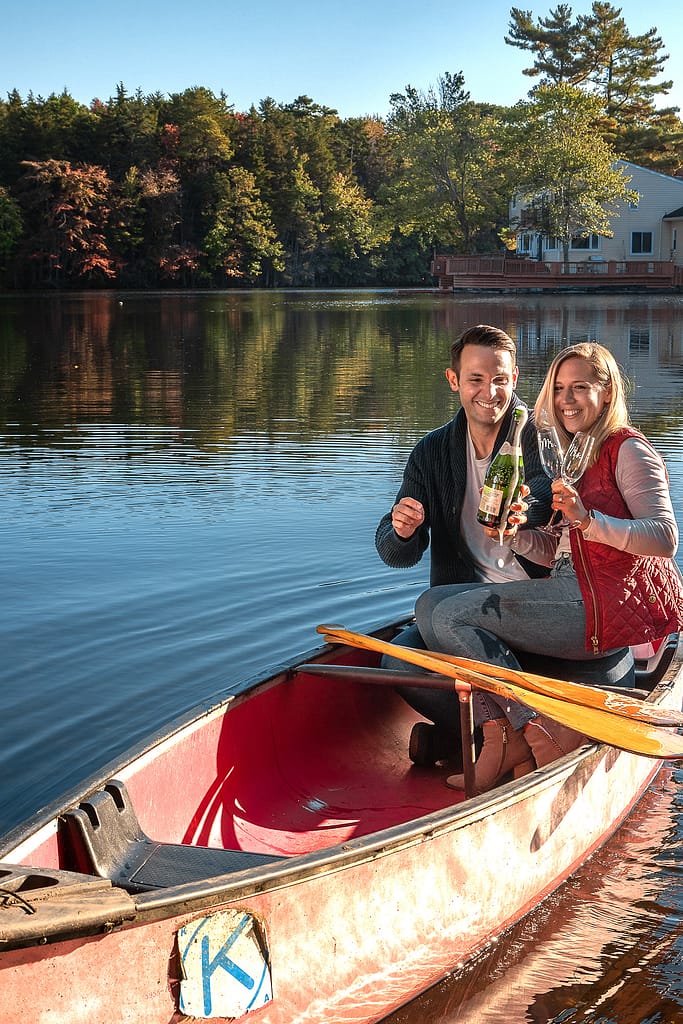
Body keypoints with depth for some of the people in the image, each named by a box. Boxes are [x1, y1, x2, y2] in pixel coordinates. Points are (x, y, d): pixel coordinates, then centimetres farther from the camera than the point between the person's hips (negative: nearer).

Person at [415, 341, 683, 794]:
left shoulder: (628, 449, -6)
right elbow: (556, 554, 15)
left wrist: (588, 520, -31)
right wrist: (513, 533, -5)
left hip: (605, 604, -10)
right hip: (572, 594, 10)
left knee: (453, 615, -18)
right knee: (431, 604, -1)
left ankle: (541, 731, -15)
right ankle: (499, 737, -13)